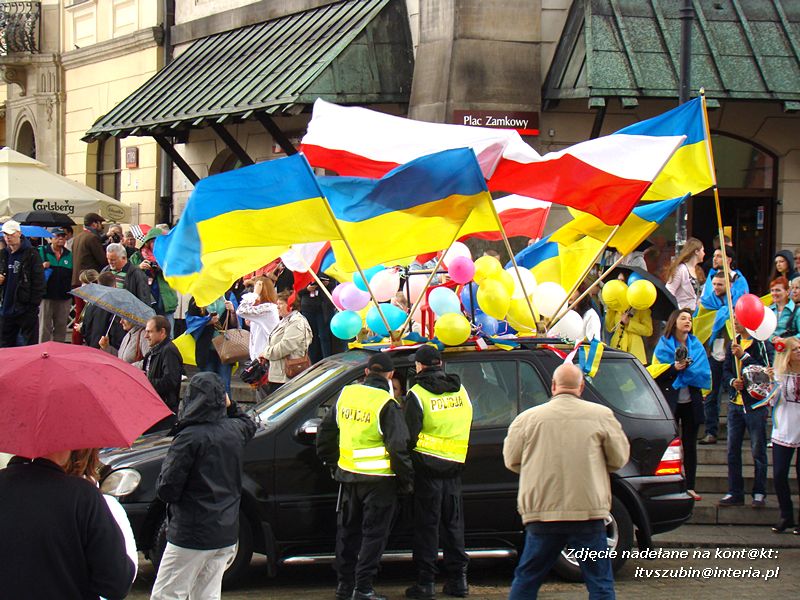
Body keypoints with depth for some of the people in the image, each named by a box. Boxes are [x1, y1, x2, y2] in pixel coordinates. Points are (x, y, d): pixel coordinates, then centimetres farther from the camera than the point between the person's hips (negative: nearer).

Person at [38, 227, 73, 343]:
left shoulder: (69, 255, 13)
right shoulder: (41, 252, 2)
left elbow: (73, 275, 17)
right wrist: (42, 266, -19)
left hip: (64, 297, 4)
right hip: (46, 295, -4)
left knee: (61, 327, 9)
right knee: (45, 327, -3)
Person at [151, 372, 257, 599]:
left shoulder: (189, 438, -18)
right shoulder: (234, 430, 3)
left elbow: (166, 489, -16)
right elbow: (249, 426, 32)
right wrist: (230, 406, 21)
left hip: (192, 535, -7)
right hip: (227, 535, 7)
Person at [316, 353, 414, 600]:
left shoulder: (346, 394, 3)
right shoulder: (387, 404, -15)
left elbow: (325, 433, 12)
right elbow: (398, 446, -17)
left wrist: (332, 464, 25)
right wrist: (406, 480, -6)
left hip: (347, 475, 5)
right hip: (379, 479, -5)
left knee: (348, 531, 16)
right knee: (373, 533, 3)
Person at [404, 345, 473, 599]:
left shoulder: (416, 395, -11)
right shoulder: (460, 390, 7)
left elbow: (408, 436, -12)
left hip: (427, 466, -5)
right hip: (454, 466, 5)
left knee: (426, 524, 1)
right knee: (453, 523, 12)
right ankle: (458, 579, 14)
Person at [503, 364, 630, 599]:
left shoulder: (528, 418, 1)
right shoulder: (601, 415, -1)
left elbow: (511, 461, 7)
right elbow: (619, 459, 5)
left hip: (541, 511, 1)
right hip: (588, 510, -1)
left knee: (526, 579, 13)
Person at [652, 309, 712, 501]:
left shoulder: (697, 346, 10)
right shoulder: (664, 345, 3)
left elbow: (704, 373, 4)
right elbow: (657, 374, -2)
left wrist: (687, 368, -12)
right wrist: (674, 368, -17)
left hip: (691, 402, 3)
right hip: (670, 402, -3)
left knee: (690, 445, 5)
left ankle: (690, 487, 8)